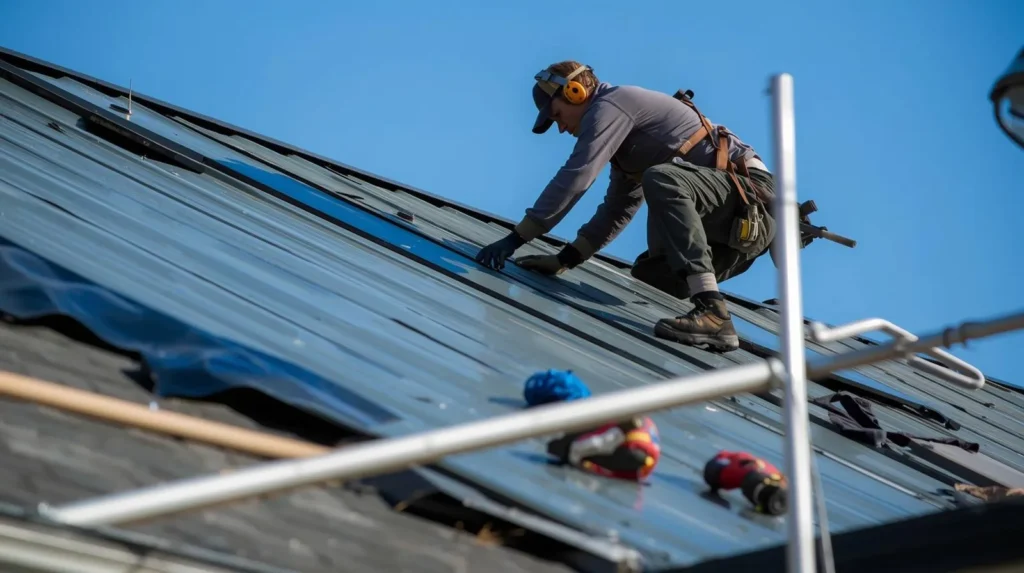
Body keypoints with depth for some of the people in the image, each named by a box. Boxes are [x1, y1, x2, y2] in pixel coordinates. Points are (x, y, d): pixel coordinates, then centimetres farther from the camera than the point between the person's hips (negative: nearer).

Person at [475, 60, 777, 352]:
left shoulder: (611, 105, -6)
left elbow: (575, 178, -14)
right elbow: (618, 210, 26)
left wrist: (515, 239, -11)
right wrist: (564, 260, 18)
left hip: (749, 191, -10)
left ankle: (713, 312, -39)